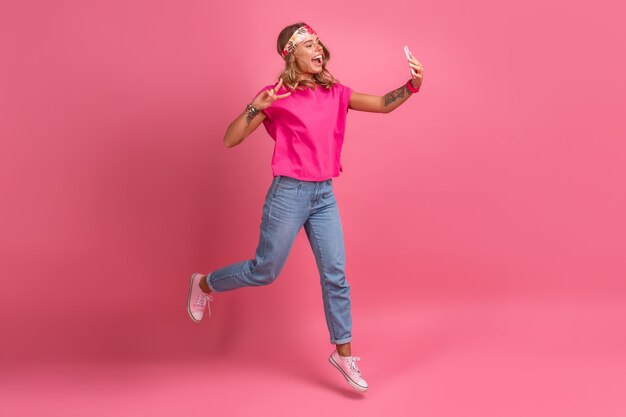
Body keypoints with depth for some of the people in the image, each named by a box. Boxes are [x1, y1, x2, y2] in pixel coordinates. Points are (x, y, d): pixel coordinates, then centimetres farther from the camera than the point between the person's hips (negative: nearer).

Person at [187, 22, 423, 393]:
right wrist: (256, 107, -24)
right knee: (265, 271, 7)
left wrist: (413, 84, -15)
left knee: (336, 276, 4)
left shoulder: (335, 93, 8)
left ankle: (344, 353, 18)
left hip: (324, 196, 5)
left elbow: (383, 105, 2)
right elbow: (230, 140, -8)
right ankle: (204, 284, 34)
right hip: (289, 194, -5)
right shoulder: (277, 97, -6)